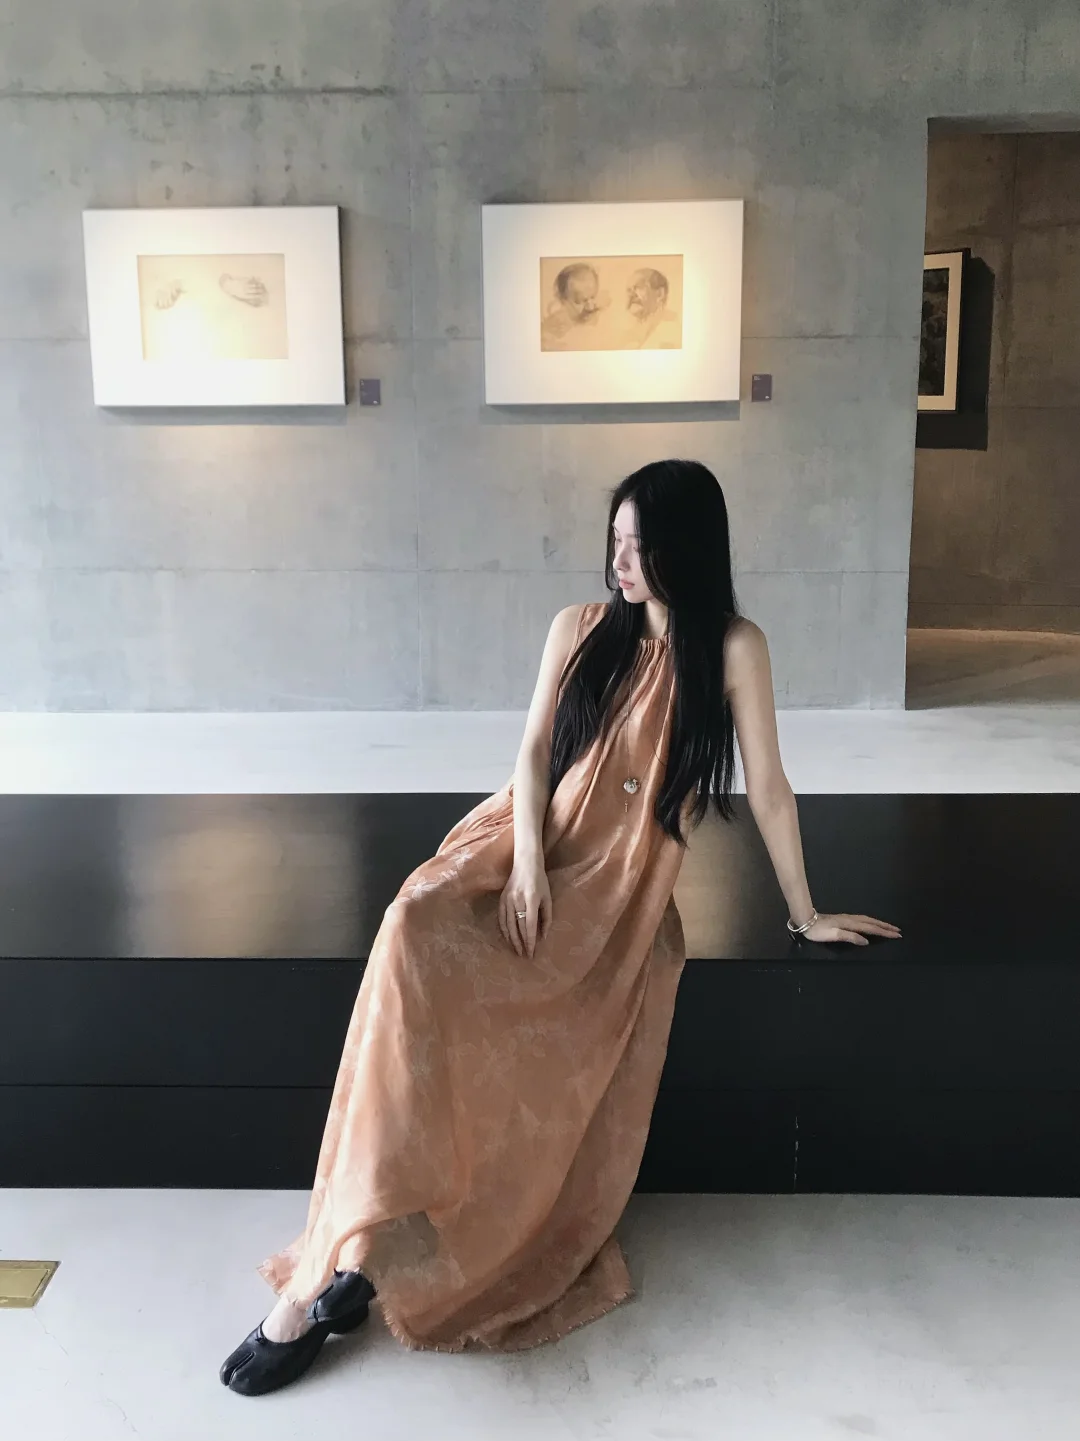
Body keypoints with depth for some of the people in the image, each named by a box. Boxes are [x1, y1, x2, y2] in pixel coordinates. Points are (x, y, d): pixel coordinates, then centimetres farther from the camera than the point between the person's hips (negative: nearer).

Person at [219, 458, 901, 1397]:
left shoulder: (733, 647, -2)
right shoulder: (582, 627, 8)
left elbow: (768, 786, 0)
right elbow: (533, 753, 5)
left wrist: (805, 913, 6)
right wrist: (528, 859, -11)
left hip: (621, 886, -2)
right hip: (530, 842, 2)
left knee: (545, 1068, -25)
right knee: (416, 932, -29)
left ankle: (336, 1262, -13)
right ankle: (346, 1251, -26)